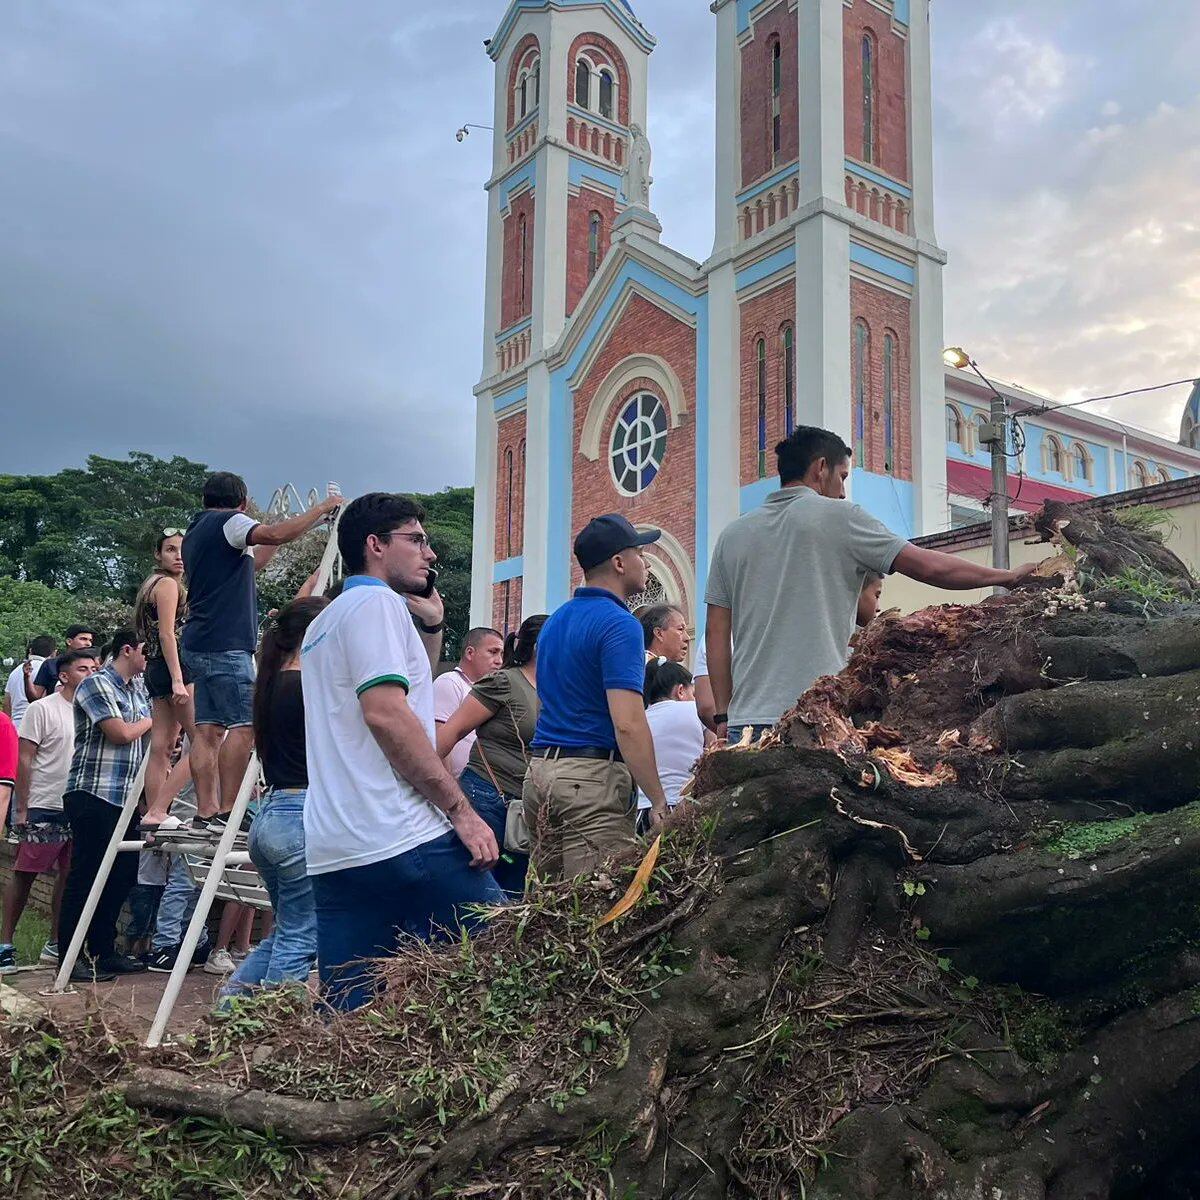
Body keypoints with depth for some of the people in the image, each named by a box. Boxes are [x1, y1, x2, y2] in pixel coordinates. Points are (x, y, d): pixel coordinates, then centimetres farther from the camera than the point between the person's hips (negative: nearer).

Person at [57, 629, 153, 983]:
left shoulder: (138, 689, 16)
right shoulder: (97, 684, -9)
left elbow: (147, 738, 21)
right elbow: (121, 733, -18)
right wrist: (151, 720, 0)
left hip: (125, 798, 8)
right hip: (93, 795, -8)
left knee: (122, 875, 11)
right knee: (86, 877, -2)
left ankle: (103, 950, 22)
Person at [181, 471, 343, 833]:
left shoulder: (195, 531, 25)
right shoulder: (228, 522, -4)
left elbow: (247, 564, 33)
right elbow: (276, 534, -20)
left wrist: (275, 543, 33)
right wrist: (321, 508, -11)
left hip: (200, 644, 10)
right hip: (225, 644, -10)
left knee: (209, 728, 5)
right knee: (243, 725, -11)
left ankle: (206, 814, 3)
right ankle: (228, 813, -14)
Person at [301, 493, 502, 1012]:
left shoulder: (324, 622, 25)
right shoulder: (376, 602, -4)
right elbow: (386, 712, -18)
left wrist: (431, 625, 22)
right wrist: (461, 811, -15)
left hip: (332, 849, 10)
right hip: (400, 837, -9)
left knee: (347, 1010, 9)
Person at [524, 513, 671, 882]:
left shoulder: (555, 621, 17)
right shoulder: (619, 624, -11)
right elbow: (628, 725, -19)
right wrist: (659, 801, -17)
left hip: (540, 769, 9)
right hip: (592, 777, -9)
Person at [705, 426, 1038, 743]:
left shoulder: (733, 534, 14)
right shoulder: (839, 516, 1)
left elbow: (716, 632, 11)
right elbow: (930, 567, 1)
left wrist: (723, 714, 13)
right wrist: (1008, 576, 12)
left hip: (745, 717, 5)